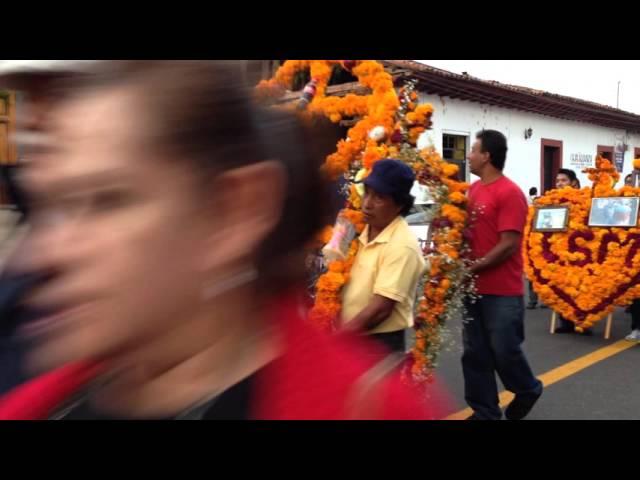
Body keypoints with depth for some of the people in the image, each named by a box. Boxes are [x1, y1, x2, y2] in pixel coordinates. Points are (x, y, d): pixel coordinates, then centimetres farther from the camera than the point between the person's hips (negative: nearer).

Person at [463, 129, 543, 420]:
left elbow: (508, 245, -18)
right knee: (475, 353, 10)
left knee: (504, 350, 5)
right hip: (474, 287, 7)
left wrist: (472, 267, -17)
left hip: (502, 291, -7)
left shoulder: (510, 193, -14)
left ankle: (528, 390, 33)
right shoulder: (473, 190, 9)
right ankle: (484, 410, 23)